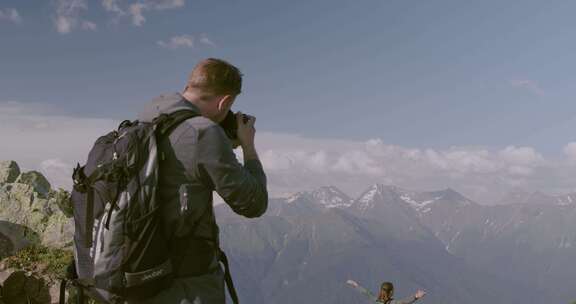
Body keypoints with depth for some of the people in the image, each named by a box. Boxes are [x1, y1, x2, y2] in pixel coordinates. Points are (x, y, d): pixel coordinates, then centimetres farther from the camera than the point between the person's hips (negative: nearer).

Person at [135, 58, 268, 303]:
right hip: (190, 284, -8)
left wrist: (226, 148, 17)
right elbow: (253, 204, -11)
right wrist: (248, 146, 1)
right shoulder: (204, 133, -19)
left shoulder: (144, 120, 5)